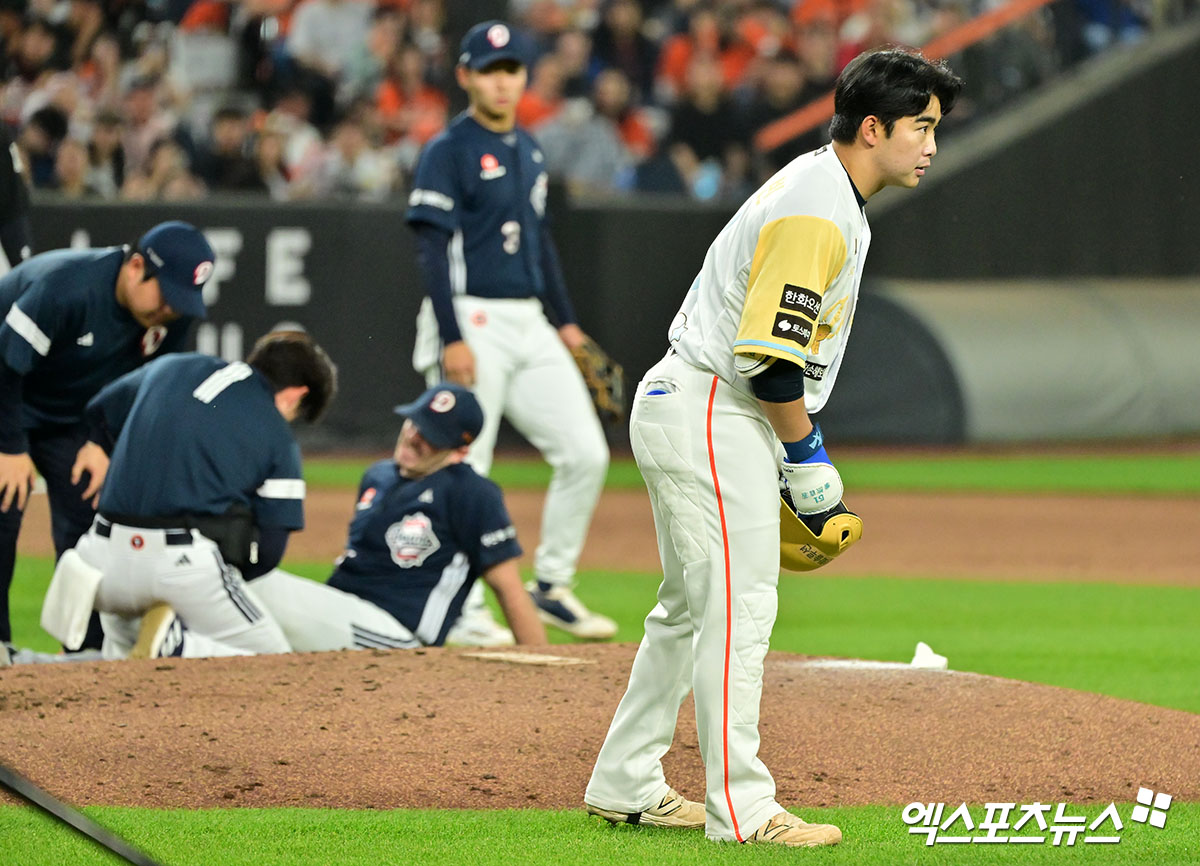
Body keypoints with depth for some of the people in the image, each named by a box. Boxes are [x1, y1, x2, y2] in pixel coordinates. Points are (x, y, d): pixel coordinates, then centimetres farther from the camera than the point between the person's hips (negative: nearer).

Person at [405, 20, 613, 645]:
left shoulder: (529, 152, 16)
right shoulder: (448, 151, -7)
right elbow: (432, 248, -13)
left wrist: (565, 320, 17)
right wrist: (453, 338, -20)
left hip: (529, 325, 8)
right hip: (472, 323, -8)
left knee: (585, 454, 2)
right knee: (464, 470, -5)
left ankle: (552, 587, 13)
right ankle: (462, 610, 4)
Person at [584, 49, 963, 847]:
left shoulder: (827, 193, 14)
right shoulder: (816, 213, -20)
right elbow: (769, 355, -24)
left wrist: (797, 450, 18)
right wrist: (808, 458, -14)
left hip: (683, 412, 11)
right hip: (711, 416, -11)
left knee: (694, 605, 18)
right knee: (738, 605, -10)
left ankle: (625, 787, 25)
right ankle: (741, 810, -10)